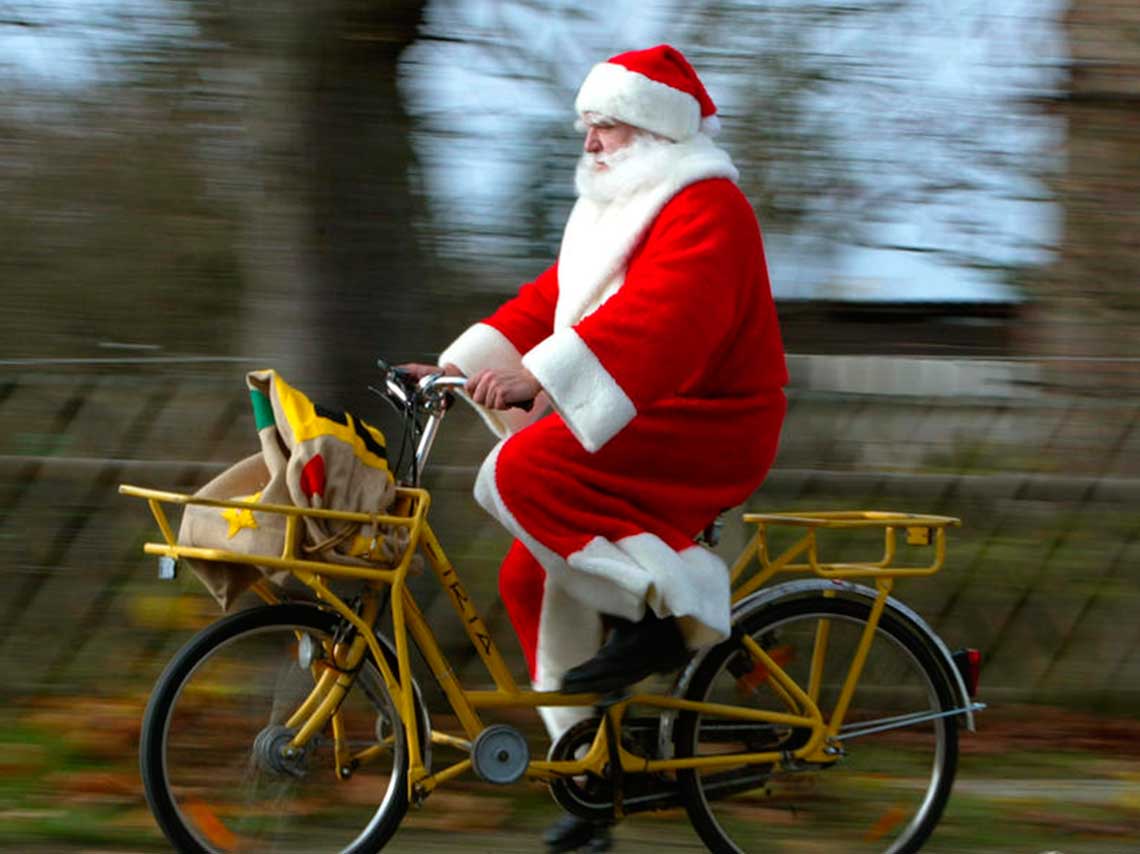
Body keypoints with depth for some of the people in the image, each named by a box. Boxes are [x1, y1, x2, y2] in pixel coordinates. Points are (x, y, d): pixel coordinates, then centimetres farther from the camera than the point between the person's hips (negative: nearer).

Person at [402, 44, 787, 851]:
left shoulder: (704, 208, -13)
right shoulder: (616, 207, 20)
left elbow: (650, 316, -29)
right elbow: (547, 300, 18)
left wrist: (536, 376, -39)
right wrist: (456, 365, 5)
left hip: (697, 432, -10)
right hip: (634, 432, 10)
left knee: (520, 475, -26)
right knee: (534, 575, 2)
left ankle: (667, 607, -17)